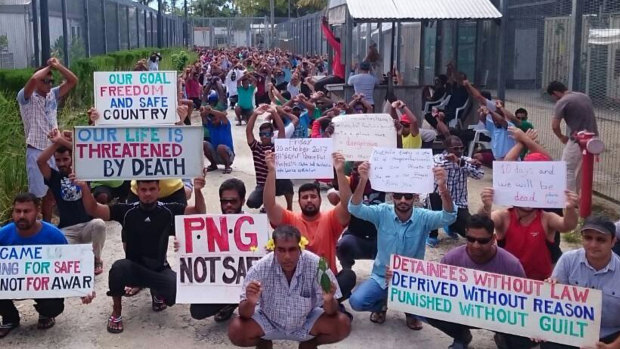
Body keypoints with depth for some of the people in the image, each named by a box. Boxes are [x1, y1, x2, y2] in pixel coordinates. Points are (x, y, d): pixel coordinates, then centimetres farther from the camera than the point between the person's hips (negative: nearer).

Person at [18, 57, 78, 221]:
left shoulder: (53, 95, 11)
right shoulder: (26, 97, -6)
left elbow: (73, 81, 6)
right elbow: (33, 79, -25)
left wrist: (58, 66, -3)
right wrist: (48, 67, -9)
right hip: (36, 152, -6)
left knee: (51, 193, 13)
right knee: (36, 194, -3)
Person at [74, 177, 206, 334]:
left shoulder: (168, 210, -5)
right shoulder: (126, 210, -7)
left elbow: (199, 213, -11)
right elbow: (93, 210, -11)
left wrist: (197, 190, -31)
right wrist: (85, 187, -30)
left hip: (160, 270, 1)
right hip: (133, 269, -1)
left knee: (178, 292, -28)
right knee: (118, 267, -36)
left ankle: (157, 292, 13)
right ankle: (116, 312, -9)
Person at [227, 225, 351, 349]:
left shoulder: (317, 266, -26)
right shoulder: (260, 269, -25)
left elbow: (331, 312, -20)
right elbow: (244, 314, -21)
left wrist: (328, 300, -44)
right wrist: (250, 302, -44)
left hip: (306, 322, 0)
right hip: (269, 322, 0)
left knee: (343, 325, -22)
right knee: (236, 331, -25)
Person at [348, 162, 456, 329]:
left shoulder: (423, 217, -13)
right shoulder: (383, 213, -11)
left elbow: (449, 217, -31)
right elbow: (355, 209, -25)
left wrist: (443, 187, -49)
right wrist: (363, 180, -43)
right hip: (381, 277, 1)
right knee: (356, 301, -23)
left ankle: (411, 311, 14)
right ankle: (381, 304, 16)